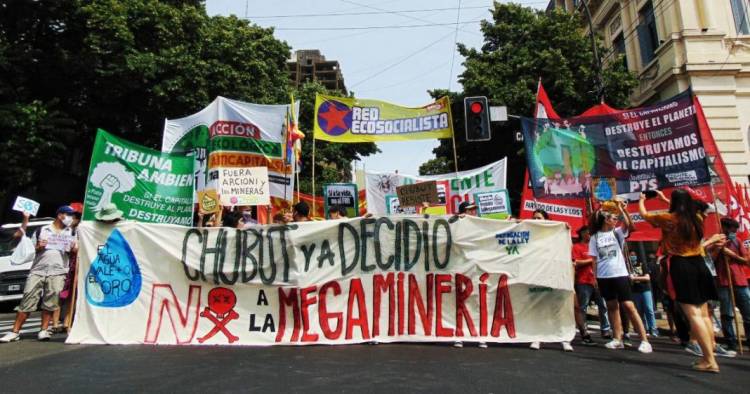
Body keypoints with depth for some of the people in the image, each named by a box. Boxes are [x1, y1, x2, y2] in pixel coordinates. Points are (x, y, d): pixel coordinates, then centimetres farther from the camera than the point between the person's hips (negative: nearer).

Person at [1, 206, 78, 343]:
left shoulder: (71, 233, 15)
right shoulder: (42, 230, 13)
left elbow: (75, 251, 14)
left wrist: (74, 249, -8)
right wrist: (38, 247, -5)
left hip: (58, 272, 0)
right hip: (38, 270, 0)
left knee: (50, 302, -7)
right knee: (27, 300, -2)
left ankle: (44, 330, 1)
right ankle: (15, 332, 4)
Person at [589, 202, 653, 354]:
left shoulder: (617, 232, 5)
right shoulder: (595, 237, 4)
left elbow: (627, 224, -18)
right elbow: (594, 259, 4)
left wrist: (621, 209, -19)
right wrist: (594, 277, 1)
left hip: (620, 274, -1)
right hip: (603, 276, 2)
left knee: (628, 306, -6)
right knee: (612, 306, 9)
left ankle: (644, 340, -2)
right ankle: (617, 339, 15)